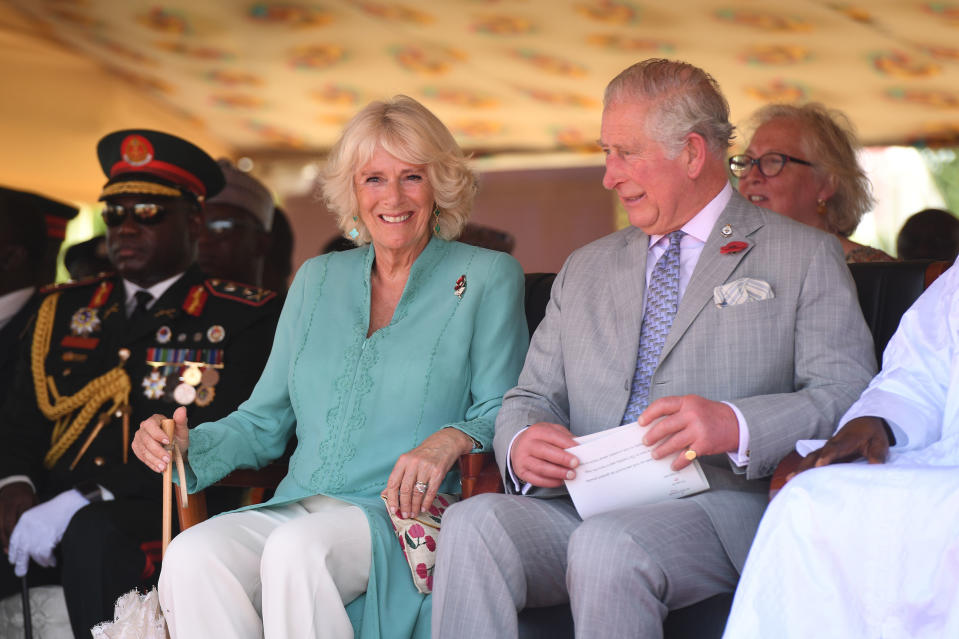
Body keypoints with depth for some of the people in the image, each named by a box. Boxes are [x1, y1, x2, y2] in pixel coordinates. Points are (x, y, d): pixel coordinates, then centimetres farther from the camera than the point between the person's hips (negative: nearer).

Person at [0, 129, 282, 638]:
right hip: (49, 514, 4)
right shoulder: (62, 309, 22)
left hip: (167, 515, -4)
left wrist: (82, 501, -18)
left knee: (92, 533, -37)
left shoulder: (243, 319, 4)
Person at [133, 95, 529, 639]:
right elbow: (265, 420, 22)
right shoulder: (318, 279, 21)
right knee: (191, 557, -29)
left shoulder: (487, 278, 8)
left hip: (404, 518, -4)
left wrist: (452, 440, -21)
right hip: (295, 509, 4)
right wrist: (189, 447, 3)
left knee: (298, 549, -37)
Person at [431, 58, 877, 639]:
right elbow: (533, 397, 20)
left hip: (720, 505, -4)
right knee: (471, 523, -27)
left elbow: (852, 396, -3)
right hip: (584, 502, 4)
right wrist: (521, 442, -5)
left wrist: (735, 425, -21)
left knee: (607, 545, -36)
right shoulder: (586, 270, 25)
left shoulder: (806, 258, 9)